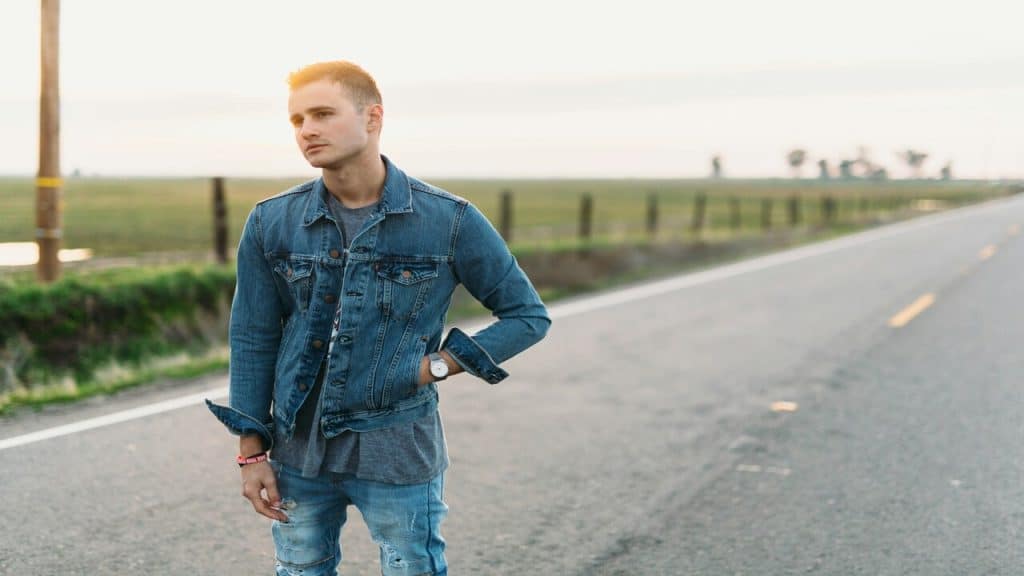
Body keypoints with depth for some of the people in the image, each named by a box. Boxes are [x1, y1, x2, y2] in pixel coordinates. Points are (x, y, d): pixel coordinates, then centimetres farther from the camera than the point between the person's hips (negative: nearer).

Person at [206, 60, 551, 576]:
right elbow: (253, 340, 3)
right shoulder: (270, 223, -3)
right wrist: (251, 454, 2)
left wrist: (440, 364, -11)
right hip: (298, 452, 3)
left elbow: (528, 314, -1)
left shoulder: (450, 221, -10)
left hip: (399, 455, -2)